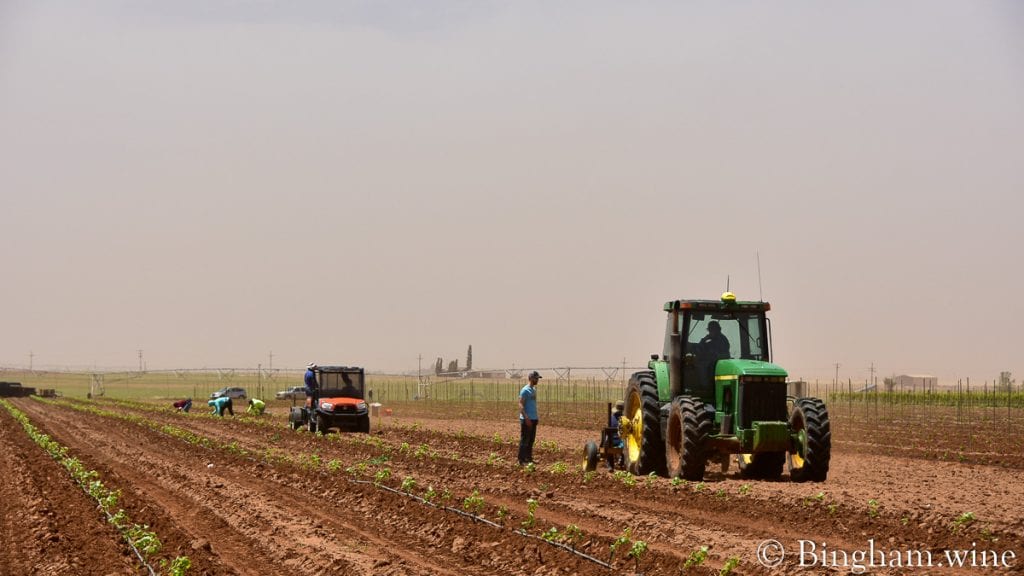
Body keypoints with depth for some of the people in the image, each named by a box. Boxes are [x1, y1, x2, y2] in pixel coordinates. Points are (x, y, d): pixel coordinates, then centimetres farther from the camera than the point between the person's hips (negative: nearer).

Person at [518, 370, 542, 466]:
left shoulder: (534, 389, 15)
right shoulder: (525, 390, -13)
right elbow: (521, 405, -17)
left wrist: (536, 417, 20)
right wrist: (526, 418, -23)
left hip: (533, 419, 9)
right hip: (526, 419, -9)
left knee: (531, 440, 13)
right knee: (524, 440, -6)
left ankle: (529, 458, 20)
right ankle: (522, 460, -4)